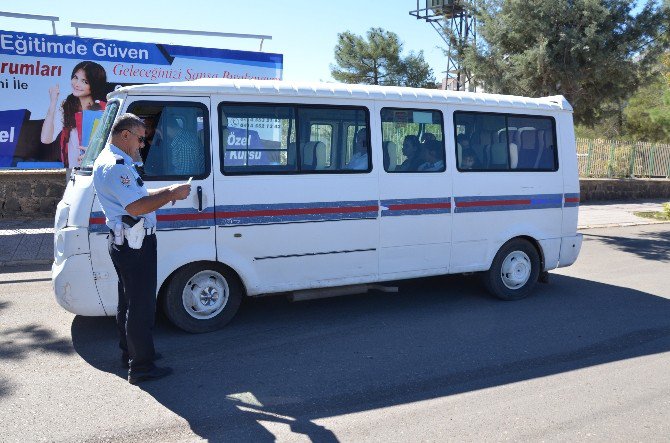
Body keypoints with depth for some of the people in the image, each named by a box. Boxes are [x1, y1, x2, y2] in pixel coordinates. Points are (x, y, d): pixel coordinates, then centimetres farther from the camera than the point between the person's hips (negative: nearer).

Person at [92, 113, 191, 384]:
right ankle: (141, 367, 4)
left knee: (129, 301, 20)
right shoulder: (116, 166, -19)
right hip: (134, 246, -11)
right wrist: (171, 194, -18)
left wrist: (167, 191, 8)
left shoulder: (116, 162, 17)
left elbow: (136, 196, 20)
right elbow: (136, 207, -26)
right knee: (141, 305, -4)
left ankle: (130, 354, 34)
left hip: (126, 243, 11)